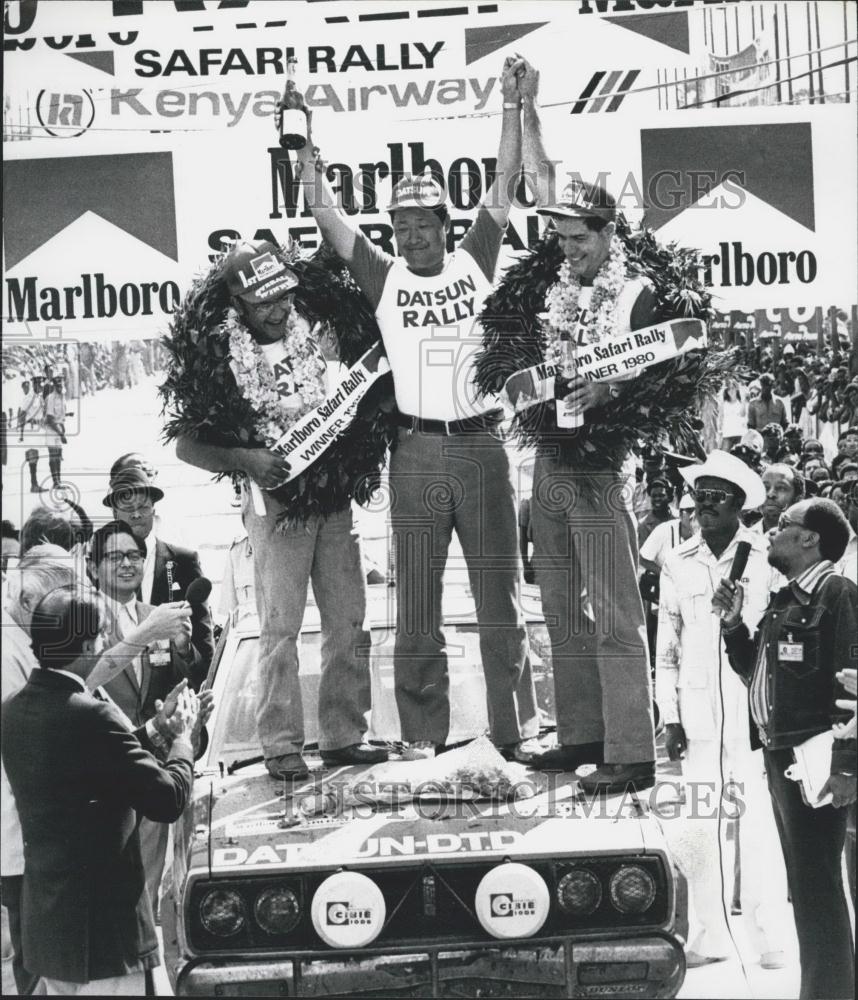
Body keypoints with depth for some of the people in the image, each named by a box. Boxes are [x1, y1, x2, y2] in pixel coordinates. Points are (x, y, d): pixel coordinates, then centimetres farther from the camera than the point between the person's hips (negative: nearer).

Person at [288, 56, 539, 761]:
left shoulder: (475, 263, 5)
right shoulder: (384, 278, 5)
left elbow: (505, 183, 3)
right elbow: (325, 211, 4)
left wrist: (513, 104, -2)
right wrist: (306, 140, -1)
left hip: (481, 443, 0)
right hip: (415, 451, 1)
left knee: (500, 597, 6)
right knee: (416, 603, 5)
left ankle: (517, 730, 14)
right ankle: (422, 737, 13)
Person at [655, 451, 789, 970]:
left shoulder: (767, 558, 1)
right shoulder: (678, 565, 9)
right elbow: (667, 645, 12)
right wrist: (671, 718, 8)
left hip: (755, 710, -3)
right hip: (698, 713, 3)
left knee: (760, 827, -4)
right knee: (698, 827, 3)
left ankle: (771, 940, 5)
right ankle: (708, 937, 14)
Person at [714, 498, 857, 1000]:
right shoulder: (783, 600, 15)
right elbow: (754, 671, 22)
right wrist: (734, 623, 7)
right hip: (780, 755, 9)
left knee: (817, 883, -6)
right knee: (803, 881, 16)